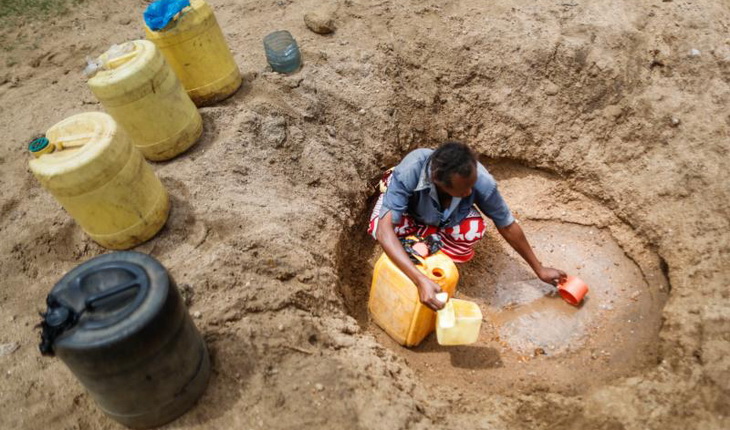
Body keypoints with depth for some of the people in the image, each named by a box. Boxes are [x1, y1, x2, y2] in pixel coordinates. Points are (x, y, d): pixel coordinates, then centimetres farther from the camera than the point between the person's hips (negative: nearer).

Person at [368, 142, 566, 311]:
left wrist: (539, 269, -9)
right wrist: (421, 280, -60)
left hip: (445, 216, 2)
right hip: (407, 203, -1)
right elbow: (383, 230, -49)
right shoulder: (408, 172, -44)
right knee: (378, 226, -35)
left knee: (473, 229, -31)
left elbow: (508, 226, -19)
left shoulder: (482, 182, -35)